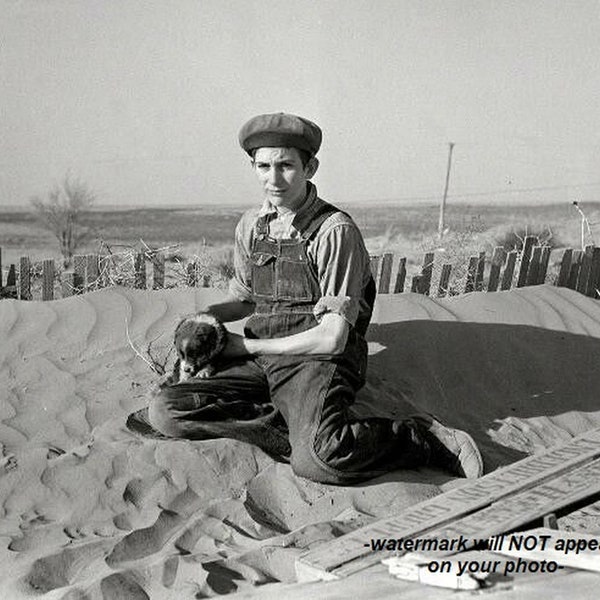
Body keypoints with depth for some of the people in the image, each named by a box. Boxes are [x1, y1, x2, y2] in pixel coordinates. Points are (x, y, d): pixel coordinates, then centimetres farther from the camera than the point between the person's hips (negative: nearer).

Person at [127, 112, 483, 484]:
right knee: (164, 410, -14)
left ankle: (423, 438, -9)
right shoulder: (251, 226, 9)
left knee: (316, 460, -35)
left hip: (318, 363, -6)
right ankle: (297, 427, -12)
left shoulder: (336, 232, -11)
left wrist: (246, 346, -7)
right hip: (260, 361, 6)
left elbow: (331, 339, -15)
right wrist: (207, 316, 2)